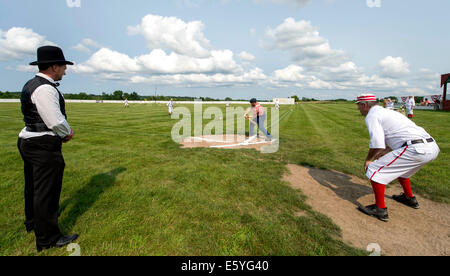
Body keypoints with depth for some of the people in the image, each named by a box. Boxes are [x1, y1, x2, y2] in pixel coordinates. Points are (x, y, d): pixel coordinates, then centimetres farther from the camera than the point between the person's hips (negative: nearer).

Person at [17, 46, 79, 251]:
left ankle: (32, 222, 45)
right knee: (46, 191, -1)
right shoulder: (45, 89, -20)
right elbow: (56, 121, -24)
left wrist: (63, 132, 8)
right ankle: (47, 239, 12)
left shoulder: (32, 85, 12)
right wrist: (68, 133, -4)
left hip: (29, 141, 11)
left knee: (34, 186, 24)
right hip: (44, 146, -11)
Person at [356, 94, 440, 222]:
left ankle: (380, 209, 5)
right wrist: (381, 154, 34)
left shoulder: (371, 116, -3)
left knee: (375, 169, -3)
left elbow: (377, 144, -14)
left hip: (416, 149, -10)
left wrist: (368, 159, 2)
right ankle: (409, 198, 48)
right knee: (399, 167, 34)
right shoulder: (388, 112, 27)